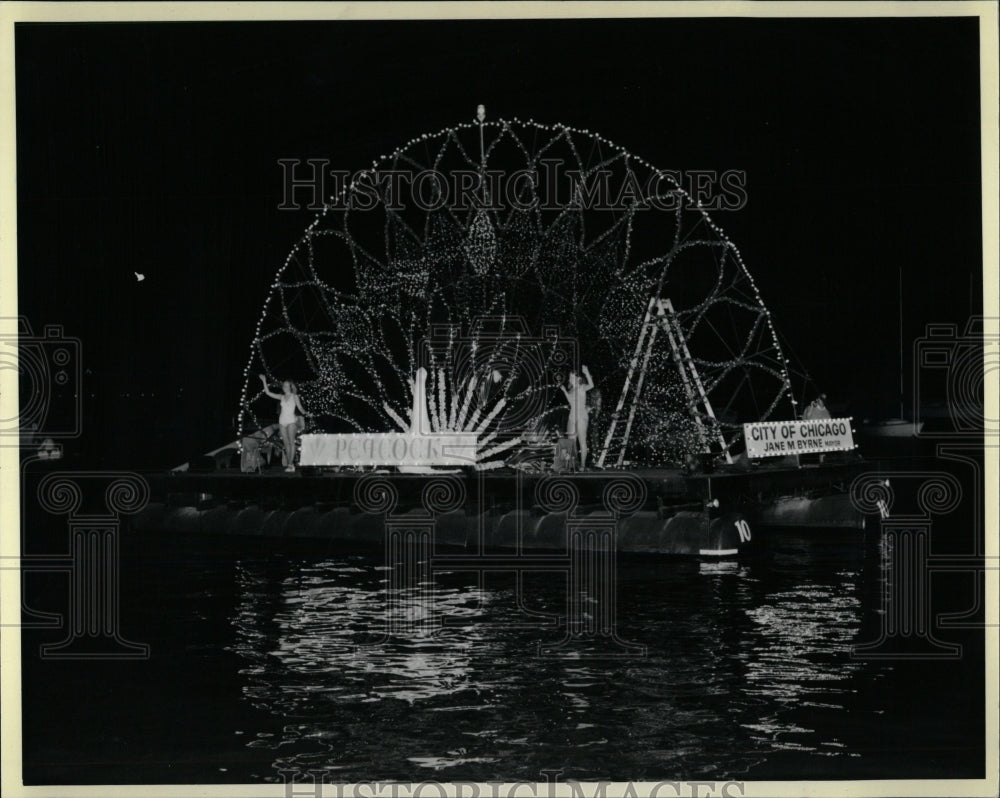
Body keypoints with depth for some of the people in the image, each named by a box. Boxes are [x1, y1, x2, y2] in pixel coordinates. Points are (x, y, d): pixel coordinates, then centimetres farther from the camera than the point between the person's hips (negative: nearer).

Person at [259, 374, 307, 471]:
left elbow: (300, 408, 4)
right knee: (286, 443, 1)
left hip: (291, 421, -4)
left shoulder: (294, 396, 4)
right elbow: (268, 393, 11)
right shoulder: (281, 397, 13)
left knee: (291, 442, -12)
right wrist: (264, 381, 8)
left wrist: (304, 413, -15)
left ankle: (290, 464, -16)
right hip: (282, 421, 4)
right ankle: (290, 464, 4)